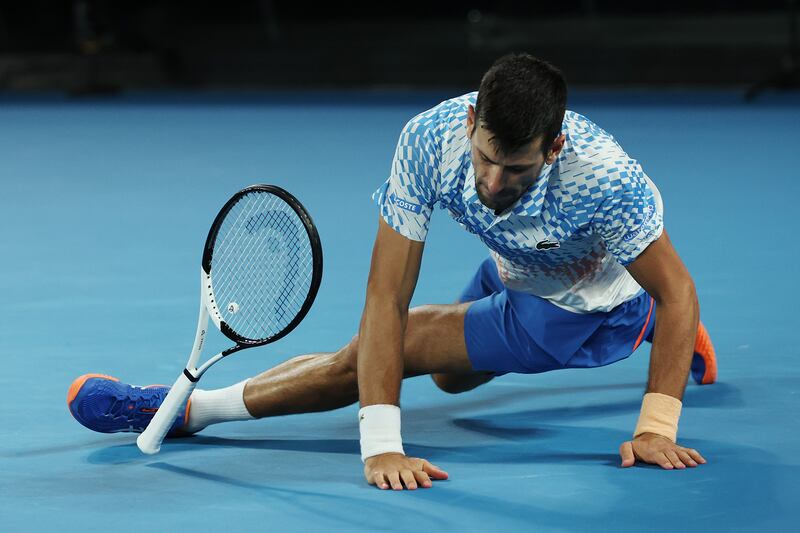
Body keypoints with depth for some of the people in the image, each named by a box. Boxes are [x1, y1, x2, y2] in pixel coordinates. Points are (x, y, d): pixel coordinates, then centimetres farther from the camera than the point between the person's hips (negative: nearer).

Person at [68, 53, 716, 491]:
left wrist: (656, 427, -36)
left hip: (584, 310, -5)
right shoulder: (429, 140, -33)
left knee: (368, 354, -17)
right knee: (453, 374, 35)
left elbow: (677, 293, -28)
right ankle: (649, 328, 46)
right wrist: (380, 442, -42)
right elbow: (386, 297, -34)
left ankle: (190, 407, 3)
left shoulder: (604, 178, -42)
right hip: (512, 271, 5)